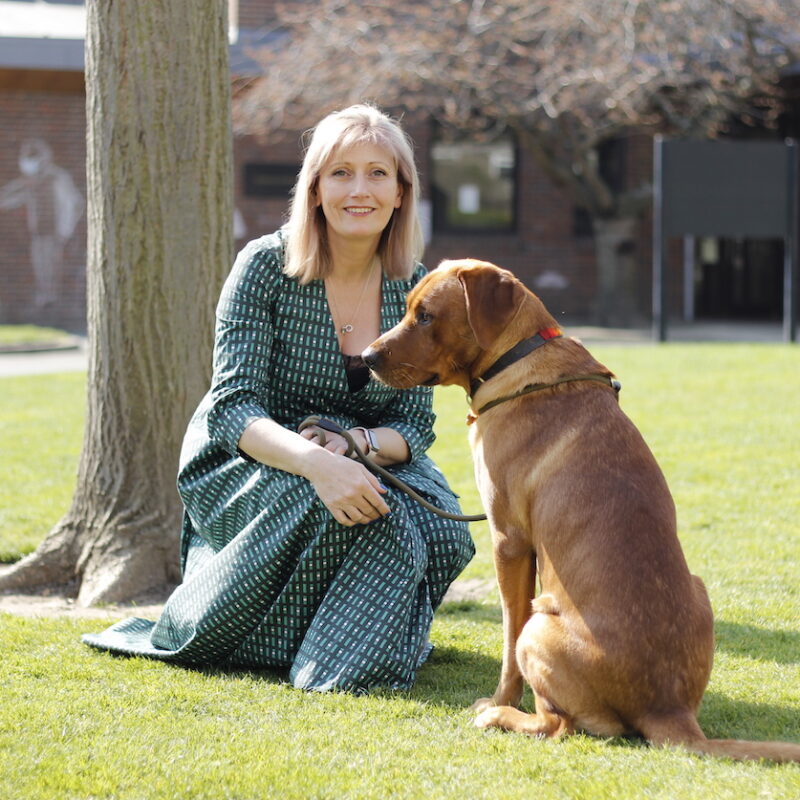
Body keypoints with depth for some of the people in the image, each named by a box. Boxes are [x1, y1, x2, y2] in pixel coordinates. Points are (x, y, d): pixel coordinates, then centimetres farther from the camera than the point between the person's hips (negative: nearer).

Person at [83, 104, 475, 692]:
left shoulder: (414, 289, -2)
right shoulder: (266, 267, -15)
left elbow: (416, 425, -1)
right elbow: (232, 408, -22)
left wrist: (359, 443, -25)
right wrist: (315, 462, -41)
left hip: (367, 462, 4)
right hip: (243, 474, -4)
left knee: (439, 529, -26)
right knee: (340, 504, -36)